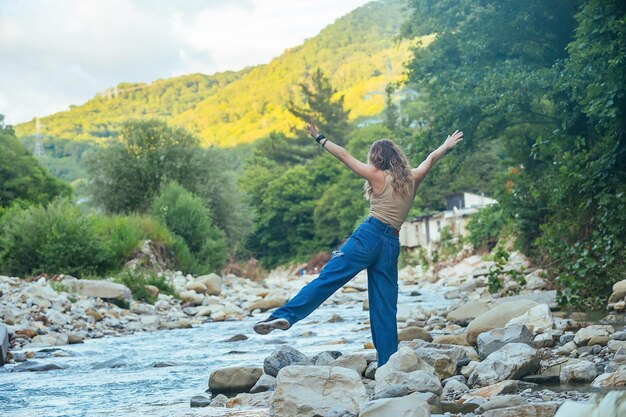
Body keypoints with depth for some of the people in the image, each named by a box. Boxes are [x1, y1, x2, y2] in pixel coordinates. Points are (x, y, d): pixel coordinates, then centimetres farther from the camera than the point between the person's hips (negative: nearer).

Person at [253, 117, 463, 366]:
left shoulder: (378, 176, 3)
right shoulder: (412, 180, 14)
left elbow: (344, 156, 4)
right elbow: (431, 159, 33)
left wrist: (319, 138, 13)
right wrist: (446, 146, 50)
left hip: (369, 235, -5)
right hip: (392, 245, 5)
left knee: (326, 279, -15)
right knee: (385, 306, 5)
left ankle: (285, 316, -30)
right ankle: (388, 366, 1)